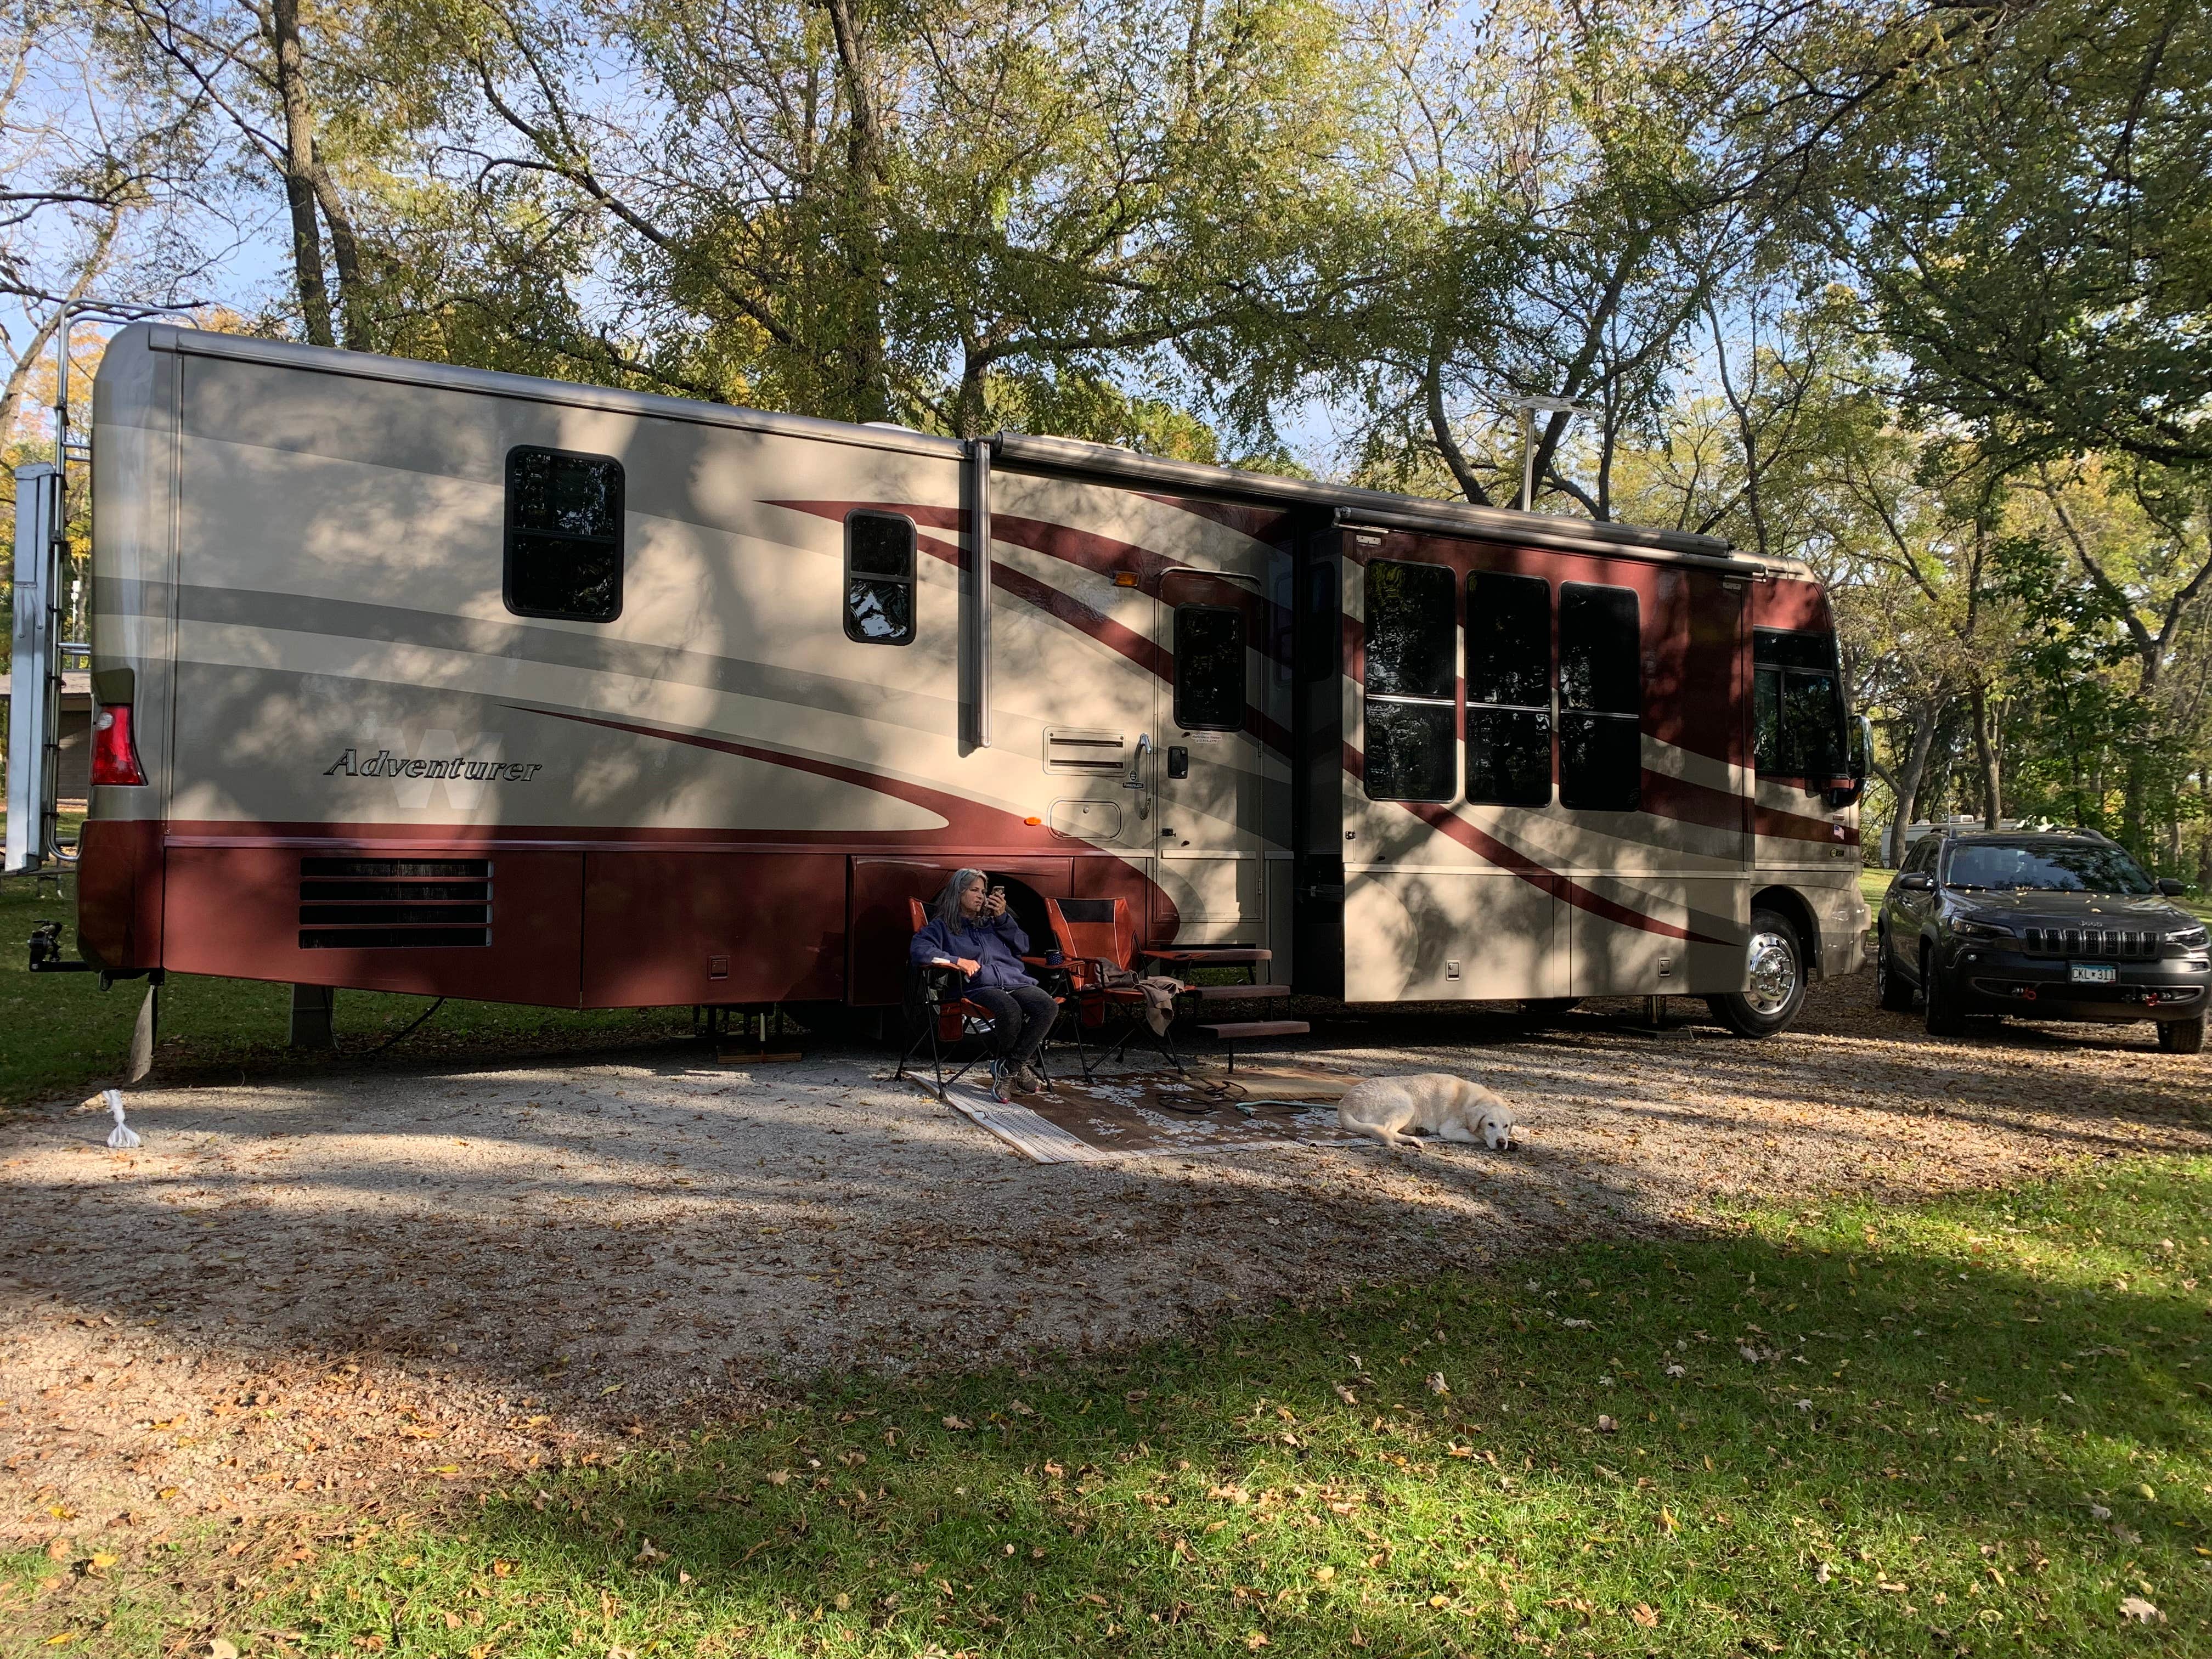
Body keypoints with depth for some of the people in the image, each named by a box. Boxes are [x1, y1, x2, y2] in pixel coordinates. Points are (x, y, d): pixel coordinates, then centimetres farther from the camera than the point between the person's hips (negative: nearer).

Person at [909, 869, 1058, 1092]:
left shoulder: (991, 922, 30)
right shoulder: (942, 926, 14)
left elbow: (1024, 946, 23)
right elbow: (918, 949, -4)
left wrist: (1002, 918, 11)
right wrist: (958, 961, -11)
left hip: (1016, 982, 5)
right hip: (979, 988, -5)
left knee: (1049, 1007, -26)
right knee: (1010, 1010, -39)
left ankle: (1013, 1065, -18)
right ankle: (1020, 1065, -12)